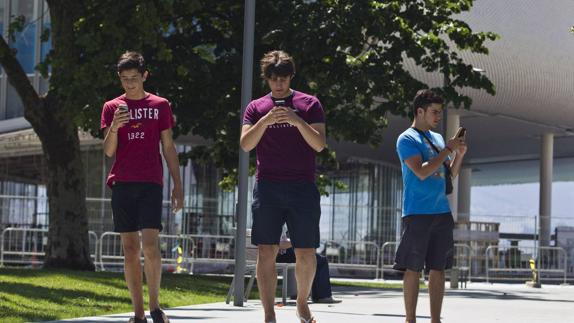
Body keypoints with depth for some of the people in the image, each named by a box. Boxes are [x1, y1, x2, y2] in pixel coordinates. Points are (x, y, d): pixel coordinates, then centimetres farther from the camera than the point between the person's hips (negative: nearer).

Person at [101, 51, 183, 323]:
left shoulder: (160, 105, 8)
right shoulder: (111, 108, 10)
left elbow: (168, 147, 9)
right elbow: (108, 151, 4)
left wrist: (177, 186, 3)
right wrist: (113, 128, -16)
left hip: (150, 183, -2)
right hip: (122, 184, 2)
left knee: (150, 245, -14)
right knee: (130, 249, 2)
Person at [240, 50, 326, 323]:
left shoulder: (309, 104, 7)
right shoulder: (256, 108, 10)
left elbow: (319, 144, -1)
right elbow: (246, 144, -1)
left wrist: (298, 121, -16)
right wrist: (265, 121, -16)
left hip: (303, 187, 0)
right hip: (267, 187, 1)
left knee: (306, 254, 2)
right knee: (266, 252, -4)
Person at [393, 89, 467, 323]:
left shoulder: (437, 138, 18)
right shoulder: (407, 139, -5)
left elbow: (451, 174, 20)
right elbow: (421, 172, -17)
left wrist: (460, 154, 3)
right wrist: (448, 149, -12)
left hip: (442, 213, 7)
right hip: (417, 213, -7)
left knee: (438, 268, 5)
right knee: (413, 268, -4)